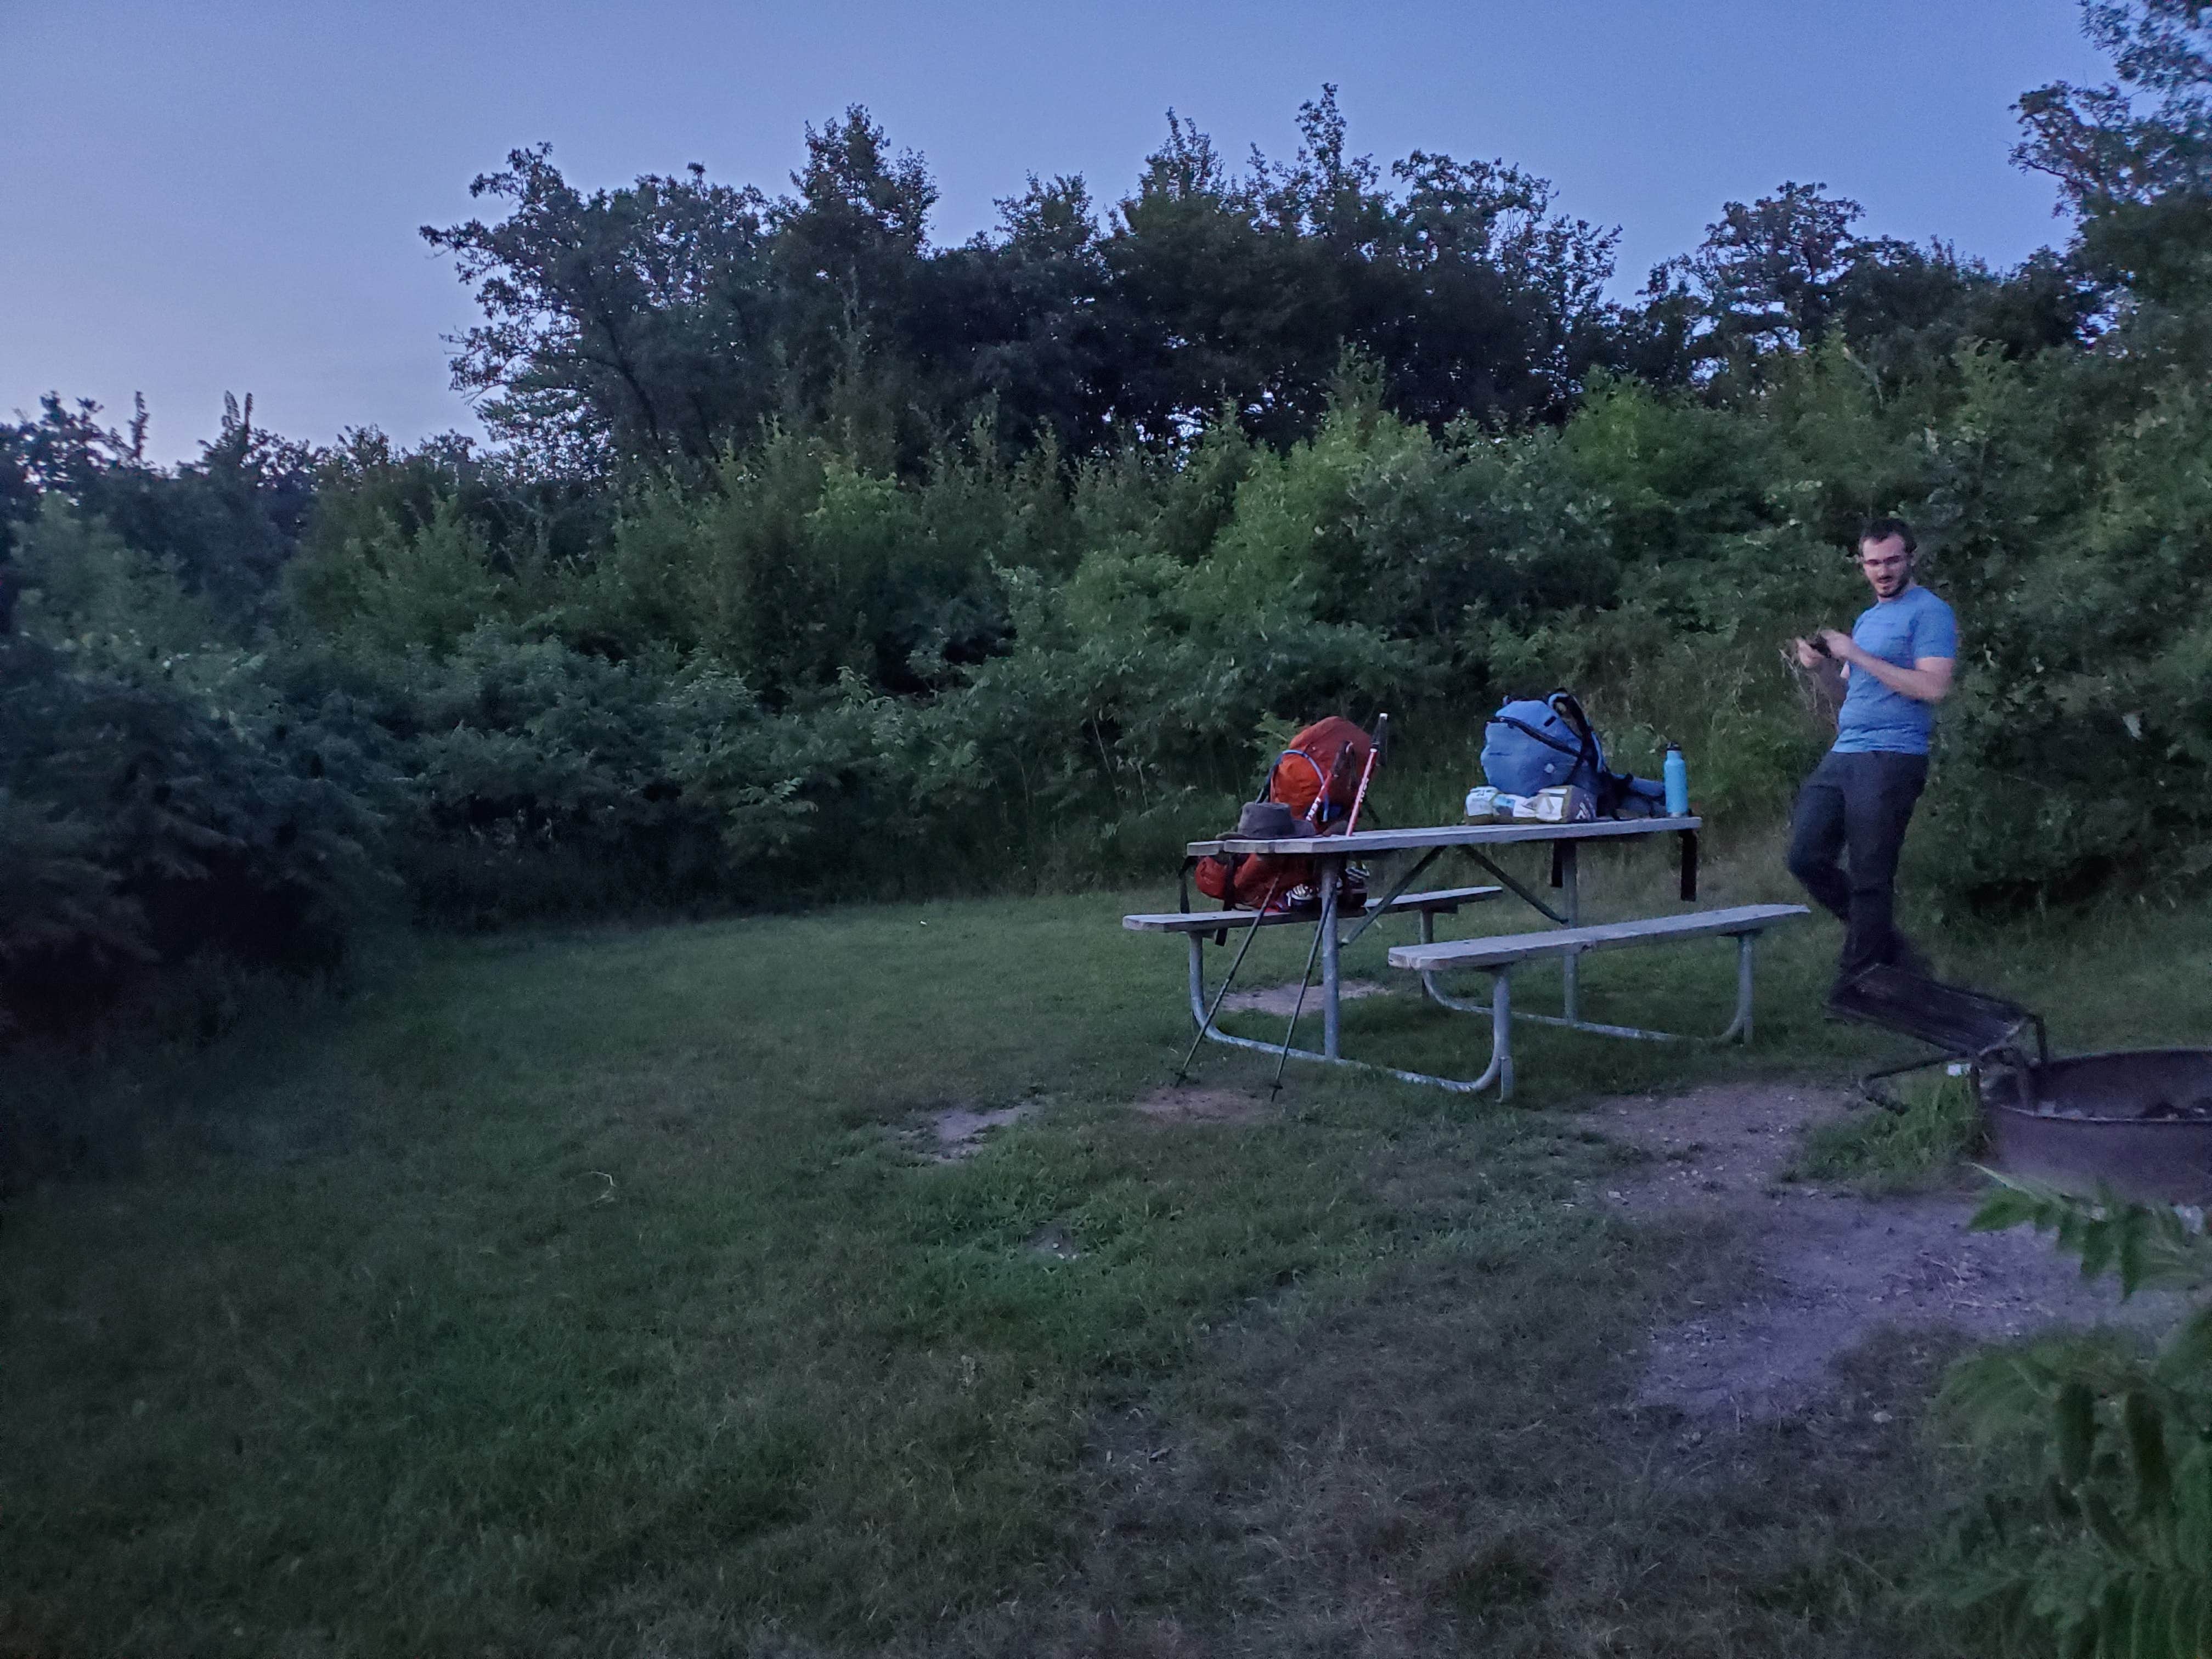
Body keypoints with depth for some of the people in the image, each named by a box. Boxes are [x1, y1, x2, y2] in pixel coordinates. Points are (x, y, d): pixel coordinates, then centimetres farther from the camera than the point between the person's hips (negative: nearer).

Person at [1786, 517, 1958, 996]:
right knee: (1806, 857, 4)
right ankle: (1884, 945, 20)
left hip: (1891, 758, -8)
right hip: (1842, 757, 8)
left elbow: (1934, 687, -17)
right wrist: (1822, 667, 5)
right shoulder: (1867, 618, 21)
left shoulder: (1929, 613, -5)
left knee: (1870, 878, -4)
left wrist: (1856, 655, -15)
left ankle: (1853, 989, 5)